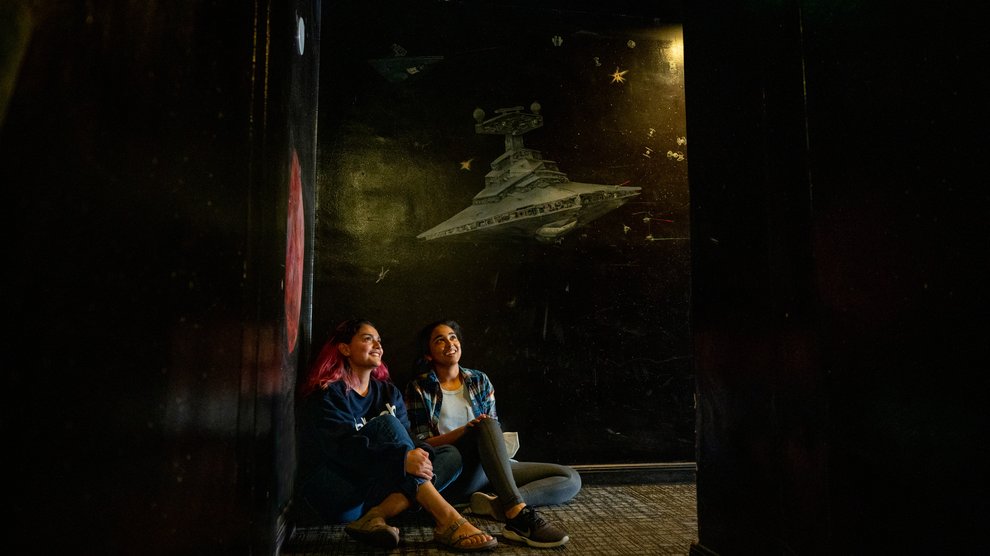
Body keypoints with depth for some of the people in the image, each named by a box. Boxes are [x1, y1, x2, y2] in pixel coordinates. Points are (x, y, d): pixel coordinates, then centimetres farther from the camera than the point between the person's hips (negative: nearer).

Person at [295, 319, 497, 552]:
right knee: (386, 423, -26)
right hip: (333, 493, -6)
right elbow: (344, 447, -23)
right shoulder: (327, 394, -7)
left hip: (375, 486, 7)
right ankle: (446, 518, -36)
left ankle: (377, 515, -31)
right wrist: (402, 459, -37)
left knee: (451, 456, -8)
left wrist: (418, 453, -23)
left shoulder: (389, 392, 14)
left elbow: (406, 439, 1)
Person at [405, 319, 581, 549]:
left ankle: (496, 504, -32)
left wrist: (489, 438, -12)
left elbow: (494, 431, 13)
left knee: (571, 479, -11)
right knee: (486, 426, -34)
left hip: (491, 468, 5)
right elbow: (421, 443, -2)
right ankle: (518, 515, -47)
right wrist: (465, 431, -18)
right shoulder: (419, 388, 4)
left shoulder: (479, 380, 14)